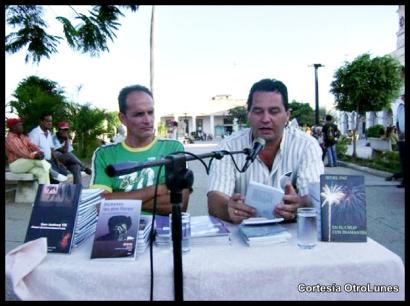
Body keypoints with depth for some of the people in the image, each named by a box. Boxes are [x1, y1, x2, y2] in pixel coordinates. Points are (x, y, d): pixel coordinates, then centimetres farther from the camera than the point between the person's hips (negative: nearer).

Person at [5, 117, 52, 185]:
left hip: (27, 163, 7)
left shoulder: (23, 137, 16)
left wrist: (39, 152, -21)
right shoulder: (9, 139, -10)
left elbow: (32, 145, 2)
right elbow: (19, 151, -24)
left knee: (42, 172, -17)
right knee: (35, 158, -31)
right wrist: (33, 155, -37)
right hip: (16, 165, -7)